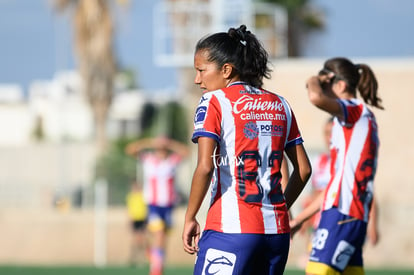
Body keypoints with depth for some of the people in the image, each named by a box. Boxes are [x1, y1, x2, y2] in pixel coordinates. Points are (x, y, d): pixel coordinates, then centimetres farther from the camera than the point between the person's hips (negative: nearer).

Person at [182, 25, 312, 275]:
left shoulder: (214, 102, -3)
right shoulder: (279, 105, 14)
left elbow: (205, 167, -14)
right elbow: (304, 169, 13)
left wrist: (190, 218, -5)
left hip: (230, 229, -6)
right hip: (277, 231, 7)